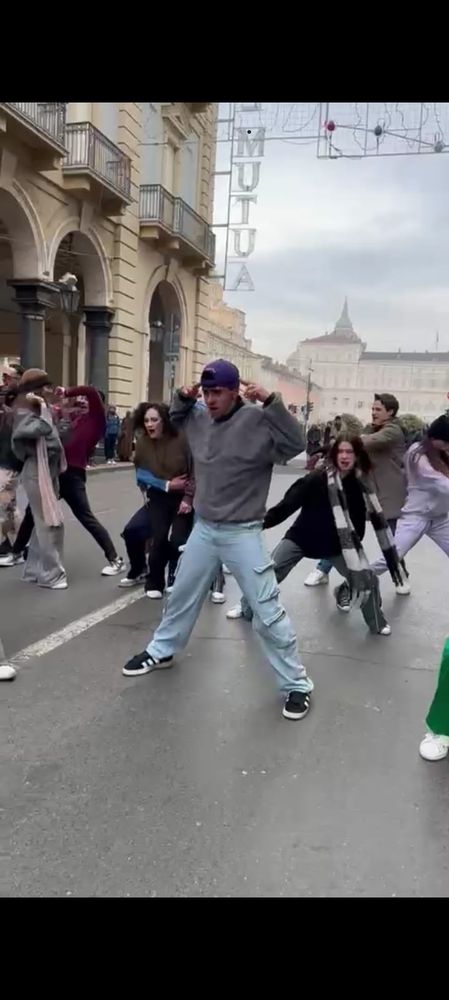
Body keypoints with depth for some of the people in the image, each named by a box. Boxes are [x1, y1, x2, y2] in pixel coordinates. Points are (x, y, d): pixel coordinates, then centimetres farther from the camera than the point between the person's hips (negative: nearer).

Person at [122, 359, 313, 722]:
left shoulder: (256, 421, -17)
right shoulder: (200, 418, 3)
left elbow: (296, 444, -27)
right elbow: (176, 418, 23)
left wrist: (271, 402, -35)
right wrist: (182, 397, 2)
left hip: (242, 534, -6)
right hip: (203, 529, 6)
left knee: (268, 612, -3)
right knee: (181, 596, 22)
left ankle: (297, 684, 11)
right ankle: (161, 651, 44)